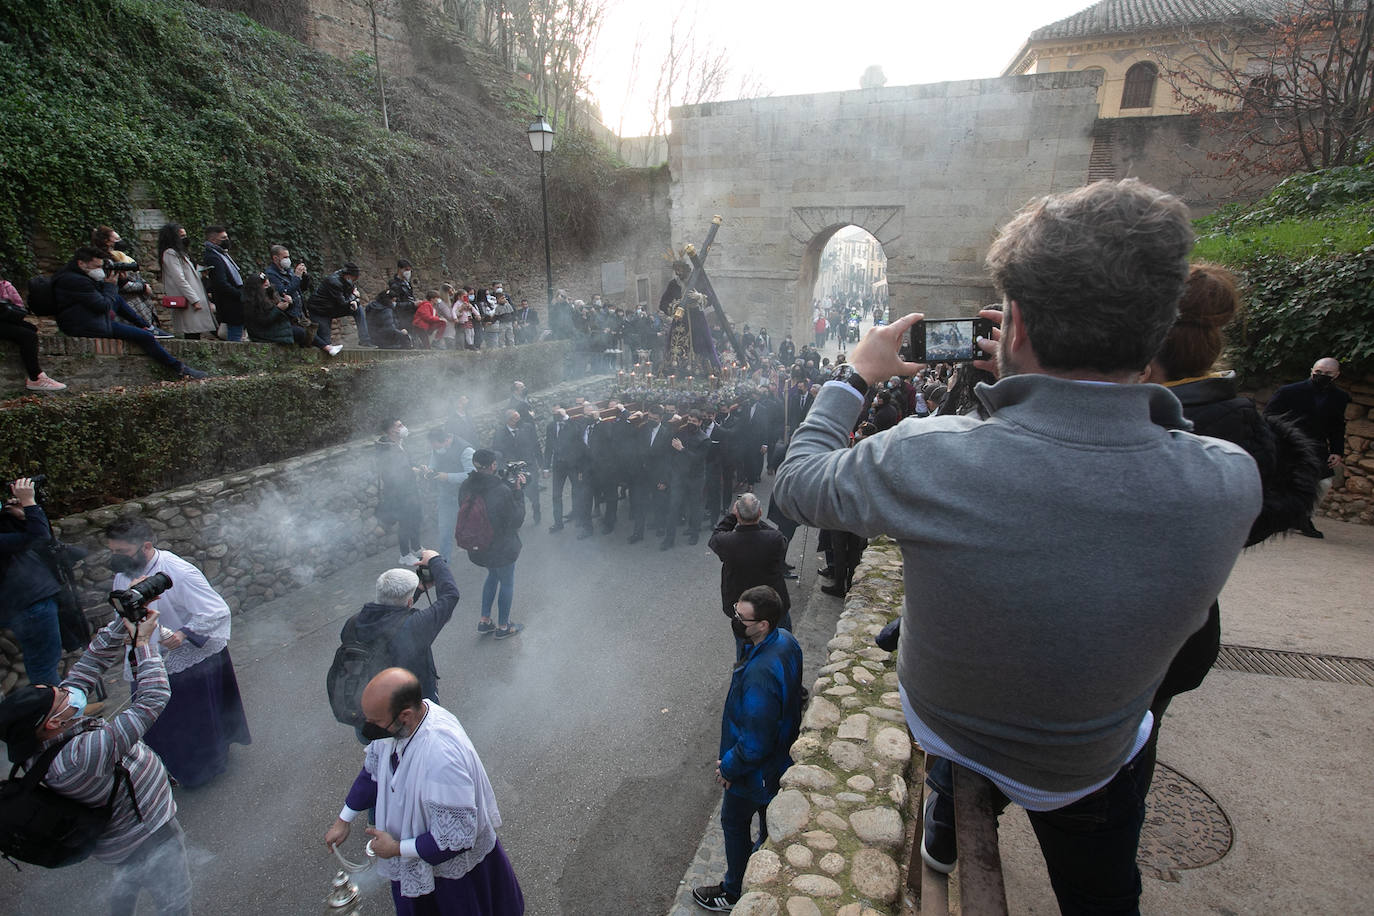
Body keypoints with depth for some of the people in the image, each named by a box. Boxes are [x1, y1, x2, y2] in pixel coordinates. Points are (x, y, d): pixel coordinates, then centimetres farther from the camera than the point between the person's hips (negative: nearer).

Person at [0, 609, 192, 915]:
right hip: (145, 838, -8)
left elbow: (91, 664, -12)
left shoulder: (41, 738, -17)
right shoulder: (78, 758, -41)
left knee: (128, 880, 36)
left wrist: (124, 622, -23)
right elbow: (153, 699, -39)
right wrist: (143, 642, -29)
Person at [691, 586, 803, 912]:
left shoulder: (760, 674, -42)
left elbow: (755, 743, -34)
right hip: (783, 751, 7)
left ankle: (734, 891, 41)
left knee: (734, 822, 18)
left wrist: (729, 766, -15)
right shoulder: (785, 640, -14)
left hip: (757, 769, -7)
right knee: (770, 814, 32)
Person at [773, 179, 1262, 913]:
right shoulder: (1230, 482, -30)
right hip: (1088, 772, 1)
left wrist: (855, 377, -5)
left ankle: (946, 814, 51)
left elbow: (795, 482, -17)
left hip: (936, 722, 0)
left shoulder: (926, 459, -39)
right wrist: (1031, 378, -4)